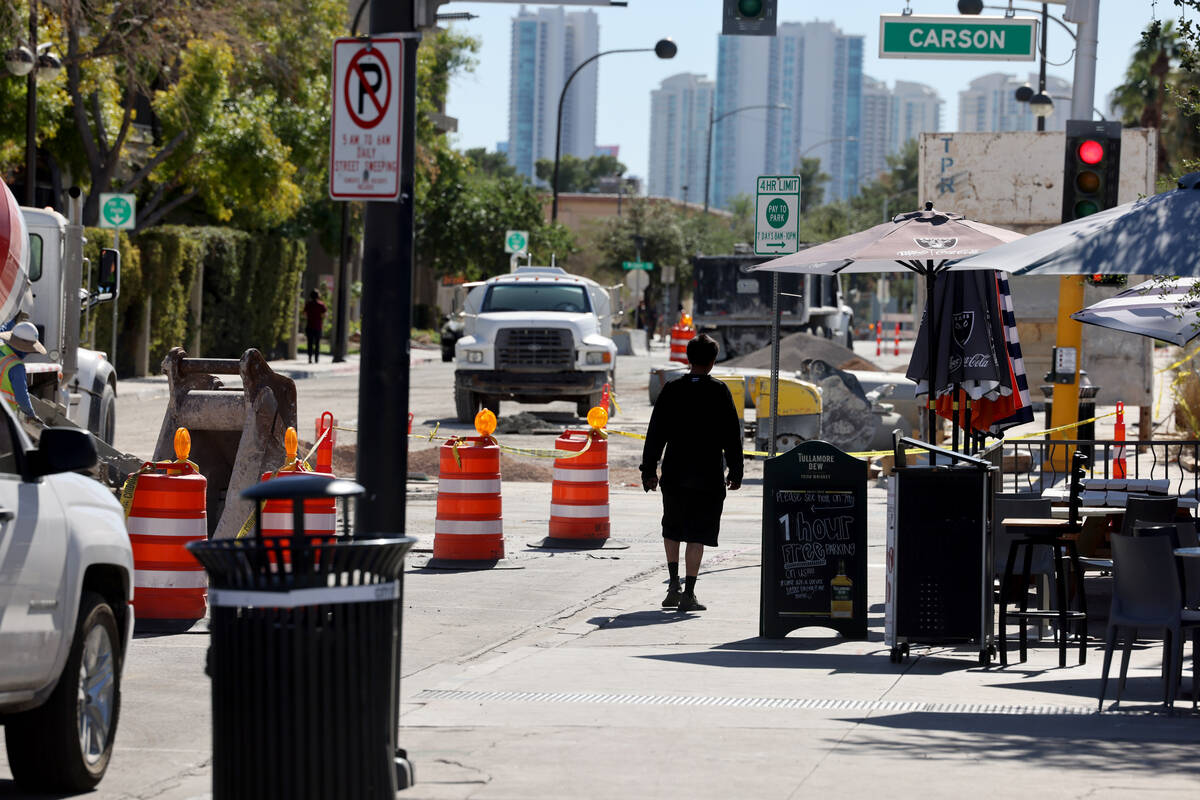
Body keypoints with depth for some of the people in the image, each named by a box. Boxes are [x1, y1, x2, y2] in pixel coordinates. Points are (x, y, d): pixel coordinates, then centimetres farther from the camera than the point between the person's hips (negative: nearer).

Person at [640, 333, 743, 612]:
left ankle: (674, 583, 10)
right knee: (697, 536, 1)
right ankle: (688, 593, -3)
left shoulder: (672, 390, 1)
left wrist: (649, 469, 8)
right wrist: (735, 472, 6)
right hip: (708, 474, -2)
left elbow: (656, 432, 3)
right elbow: (732, 435, -2)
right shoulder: (719, 392, -4)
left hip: (674, 473, 2)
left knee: (672, 530, 19)